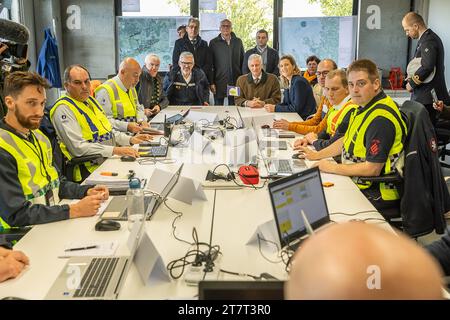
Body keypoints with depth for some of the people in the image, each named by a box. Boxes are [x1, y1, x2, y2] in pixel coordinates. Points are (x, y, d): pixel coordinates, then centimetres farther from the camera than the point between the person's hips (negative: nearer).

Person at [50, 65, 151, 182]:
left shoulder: (90, 100, 18)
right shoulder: (63, 109, -11)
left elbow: (109, 130, 25)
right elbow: (78, 147, -21)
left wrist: (130, 139, 8)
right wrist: (115, 150, -24)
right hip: (90, 170, -9)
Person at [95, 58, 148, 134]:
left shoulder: (131, 88, 18)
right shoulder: (105, 91, -12)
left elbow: (138, 108, 27)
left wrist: (142, 120, 5)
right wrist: (127, 126, -29)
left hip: (133, 134, 9)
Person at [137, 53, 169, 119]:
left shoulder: (158, 79, 15)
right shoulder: (139, 77, -8)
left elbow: (165, 99, 18)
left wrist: (159, 106, -3)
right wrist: (142, 110, -25)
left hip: (157, 115, 5)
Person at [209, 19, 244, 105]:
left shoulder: (238, 41, 9)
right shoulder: (213, 42, 3)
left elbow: (242, 61, 11)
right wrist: (211, 82, -5)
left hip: (235, 81, 2)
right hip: (219, 82, -2)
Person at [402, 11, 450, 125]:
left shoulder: (428, 40, -14)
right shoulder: (431, 37, 18)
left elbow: (427, 67, -25)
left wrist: (412, 83, -13)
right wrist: (414, 77, 12)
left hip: (427, 97, -10)